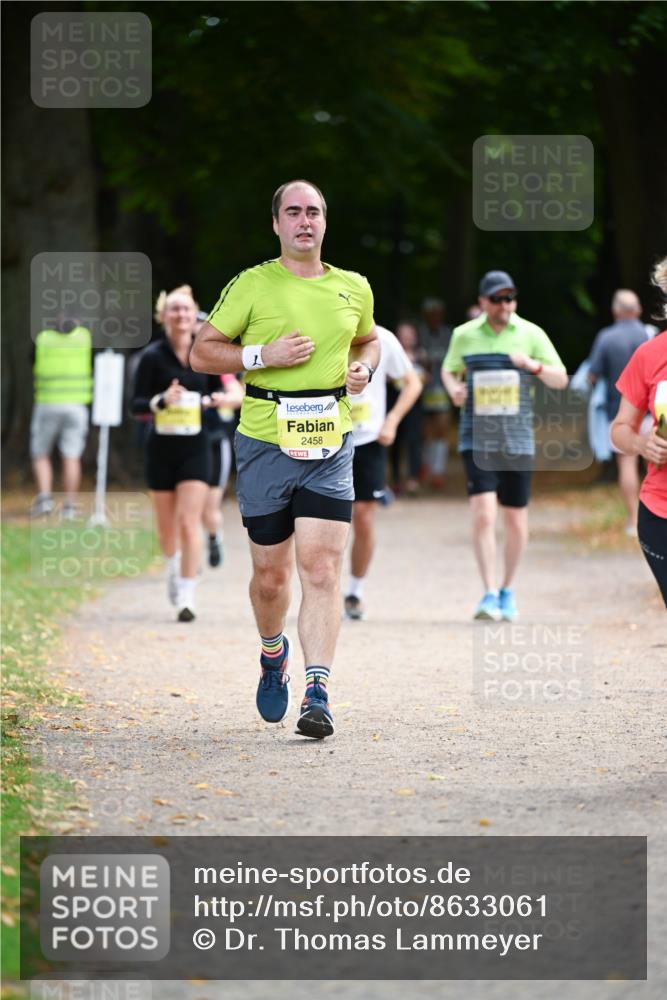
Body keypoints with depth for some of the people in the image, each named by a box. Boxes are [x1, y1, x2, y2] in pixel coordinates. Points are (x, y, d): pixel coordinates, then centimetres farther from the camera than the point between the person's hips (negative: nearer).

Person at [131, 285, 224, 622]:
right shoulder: (153, 357, -6)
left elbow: (216, 391, 15)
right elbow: (136, 405, -7)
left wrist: (214, 399, -8)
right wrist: (162, 401, -26)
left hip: (195, 447, 0)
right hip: (162, 447, 0)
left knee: (189, 522, -12)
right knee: (167, 525, 13)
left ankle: (186, 598, -10)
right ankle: (174, 569, 45)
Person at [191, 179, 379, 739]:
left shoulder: (354, 289, 10)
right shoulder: (252, 286, -1)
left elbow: (368, 340, 29)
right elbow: (202, 353, 2)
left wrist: (364, 368, 7)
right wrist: (264, 355, -12)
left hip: (330, 446, 1)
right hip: (265, 443, -1)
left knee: (322, 570, -11)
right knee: (271, 576, 7)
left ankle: (318, 693, -14)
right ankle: (274, 655, 37)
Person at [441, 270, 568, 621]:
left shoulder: (531, 334, 4)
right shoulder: (464, 335, 6)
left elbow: (560, 380, 4)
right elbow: (449, 370, 22)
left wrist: (534, 366, -15)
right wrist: (454, 388, -1)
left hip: (517, 437, 1)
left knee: (516, 519, 7)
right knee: (483, 513, -14)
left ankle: (507, 591, 24)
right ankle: (489, 594, -13)